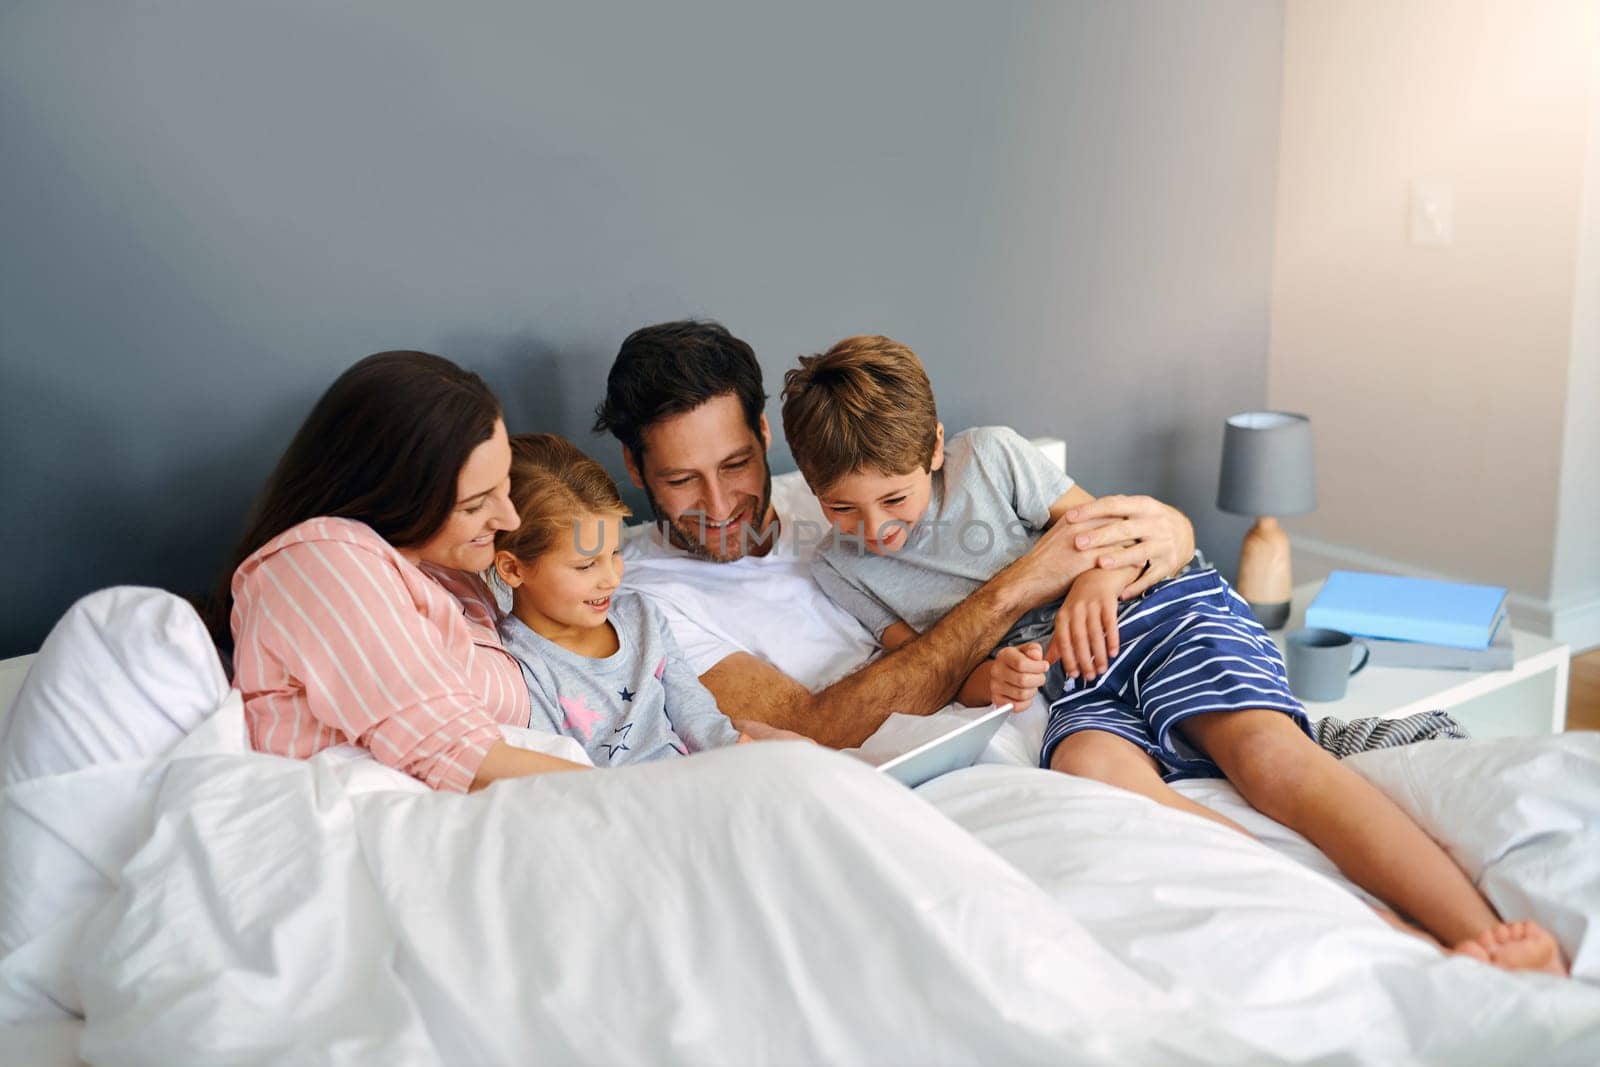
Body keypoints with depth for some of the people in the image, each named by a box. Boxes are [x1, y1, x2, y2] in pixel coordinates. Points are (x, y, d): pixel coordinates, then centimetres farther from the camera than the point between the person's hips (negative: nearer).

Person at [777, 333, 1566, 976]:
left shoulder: (989, 455, 6)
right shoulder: (839, 571, 11)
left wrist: (1097, 582, -18)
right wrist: (990, 678, -15)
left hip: (1157, 608, 1)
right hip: (1068, 685, 0)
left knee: (1266, 749, -29)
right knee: (1088, 765, -36)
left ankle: (1488, 934, -46)